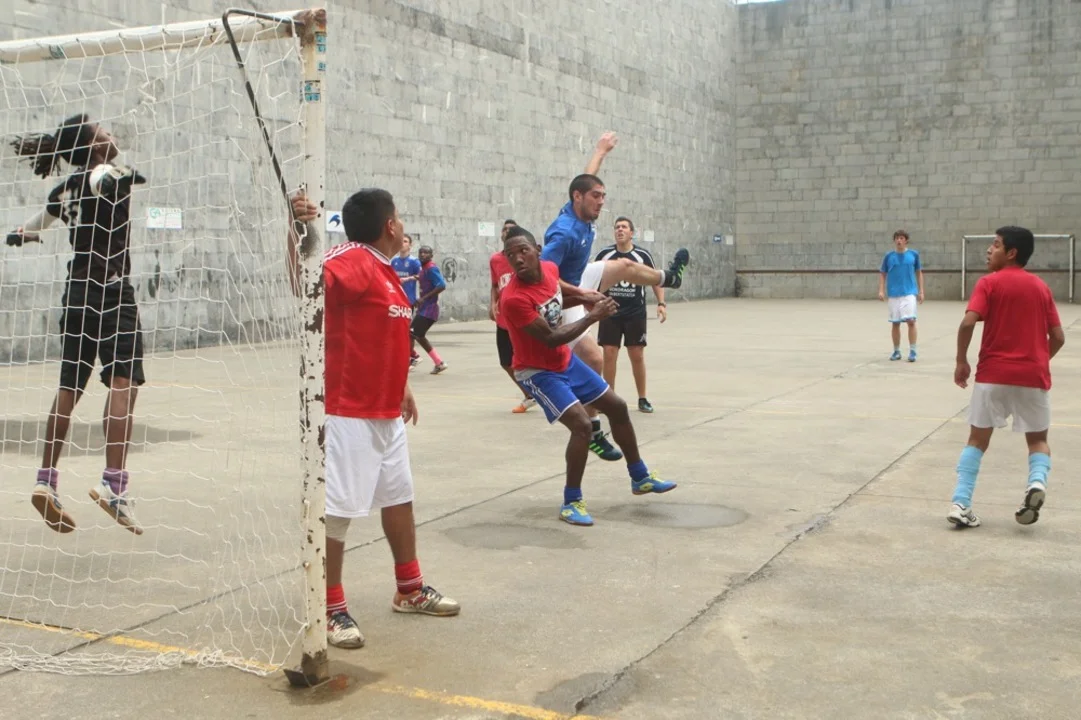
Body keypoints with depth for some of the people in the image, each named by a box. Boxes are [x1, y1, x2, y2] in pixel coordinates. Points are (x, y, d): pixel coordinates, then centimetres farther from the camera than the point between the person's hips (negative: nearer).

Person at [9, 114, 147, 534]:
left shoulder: (65, 188, 15)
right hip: (111, 290, -8)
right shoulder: (107, 175, -6)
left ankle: (46, 481, 14)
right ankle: (114, 484, -21)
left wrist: (21, 234, 53)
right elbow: (104, 179, -32)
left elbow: (36, 223, 34)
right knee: (123, 383, -12)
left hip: (77, 291, 8)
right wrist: (126, 178, -50)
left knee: (69, 388, 11)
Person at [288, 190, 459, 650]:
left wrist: (401, 387, 28)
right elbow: (305, 282, -36)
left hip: (387, 413, 10)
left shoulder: (385, 269, 12)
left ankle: (410, 590, 35)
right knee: (337, 509, -3)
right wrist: (295, 231, -51)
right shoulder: (353, 261, -16)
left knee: (399, 499, 19)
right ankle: (332, 609, 10)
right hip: (348, 414, -10)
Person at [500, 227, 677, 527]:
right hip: (538, 372, -8)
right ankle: (571, 502, -6)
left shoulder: (550, 268, -8)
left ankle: (640, 478, 34)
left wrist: (582, 297, -2)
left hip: (566, 361, 8)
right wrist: (593, 316, -23)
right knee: (582, 425, -24)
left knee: (617, 407, 15)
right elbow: (551, 339, -28)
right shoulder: (513, 299, -31)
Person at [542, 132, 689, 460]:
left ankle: (667, 277, 58)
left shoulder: (581, 213, -7)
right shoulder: (564, 233, -33)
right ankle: (593, 433, -10)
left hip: (579, 281, 10)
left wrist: (601, 150, 27)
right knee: (594, 359, -19)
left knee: (624, 266, 24)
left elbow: (586, 179, 14)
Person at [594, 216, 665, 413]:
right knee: (609, 354, -1)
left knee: (637, 356, 3)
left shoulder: (643, 255, -3)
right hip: (610, 313, 1)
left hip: (636, 313, -1)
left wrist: (661, 303, -8)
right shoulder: (604, 255, 0)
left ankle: (642, 399, 15)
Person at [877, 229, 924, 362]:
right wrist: (881, 290, -1)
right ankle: (896, 351, 18)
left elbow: (919, 273, 10)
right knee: (895, 323, 6)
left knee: (911, 321, -11)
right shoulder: (889, 256, 4)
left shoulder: (914, 254, 3)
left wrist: (921, 291, 6)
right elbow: (882, 274, 10)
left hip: (909, 293, -1)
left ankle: (912, 351, -5)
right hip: (893, 294, 1)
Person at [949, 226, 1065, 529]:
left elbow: (968, 322, -16)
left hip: (993, 374, -2)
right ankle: (1037, 481, -13)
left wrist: (961, 361, -4)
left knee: (978, 439, 10)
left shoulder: (989, 283, -3)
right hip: (1033, 376, 2)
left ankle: (961, 503, -1)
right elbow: (1058, 337, 7)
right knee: (1038, 439, 17)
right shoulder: (1042, 287, 9)